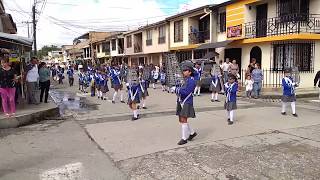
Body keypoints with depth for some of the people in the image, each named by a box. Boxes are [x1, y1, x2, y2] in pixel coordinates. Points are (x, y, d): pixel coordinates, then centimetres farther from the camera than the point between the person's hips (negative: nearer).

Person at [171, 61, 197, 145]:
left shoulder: (191, 80, -13)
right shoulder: (185, 80, 14)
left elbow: (186, 92, -21)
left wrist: (176, 89, -16)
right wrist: (176, 89, -1)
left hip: (186, 103, -9)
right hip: (181, 102, 9)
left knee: (183, 120, -5)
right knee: (181, 120, 14)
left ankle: (184, 138, 7)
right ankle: (192, 133, 31)